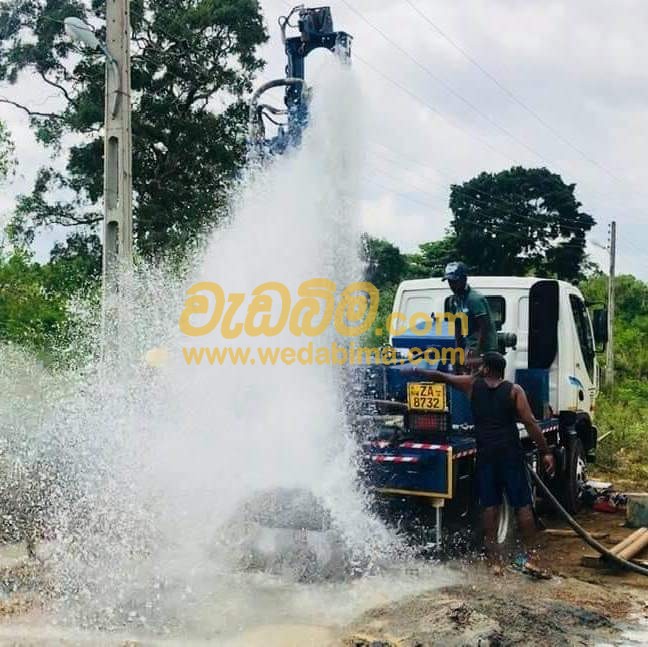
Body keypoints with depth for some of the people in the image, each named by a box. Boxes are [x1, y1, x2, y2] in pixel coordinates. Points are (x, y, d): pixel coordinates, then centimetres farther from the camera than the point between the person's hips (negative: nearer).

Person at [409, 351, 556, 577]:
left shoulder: (472, 384, 6)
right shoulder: (514, 390, 1)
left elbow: (441, 376, 18)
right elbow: (530, 423, -7)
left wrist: (417, 371, 34)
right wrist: (545, 452, -5)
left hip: (485, 454, 1)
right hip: (511, 453, -1)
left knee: (490, 506, 6)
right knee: (523, 505, 4)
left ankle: (494, 560, 6)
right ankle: (529, 557, 1)